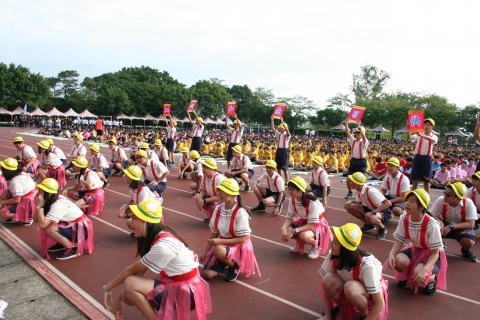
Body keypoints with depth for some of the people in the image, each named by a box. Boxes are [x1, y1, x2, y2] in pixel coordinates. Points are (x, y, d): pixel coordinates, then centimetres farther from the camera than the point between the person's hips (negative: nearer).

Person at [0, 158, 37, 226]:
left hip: (28, 201, -9)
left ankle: (27, 217, 0)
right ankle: (14, 216, 12)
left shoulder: (15, 181, -27)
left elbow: (16, 200, -21)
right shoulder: (19, 172, -2)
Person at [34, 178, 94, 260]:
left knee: (49, 229, -23)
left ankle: (73, 249, -8)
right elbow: (35, 220, -2)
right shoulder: (50, 200, 1)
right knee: (46, 223, -1)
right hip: (70, 224, 9)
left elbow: (42, 224, -30)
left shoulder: (59, 204, -26)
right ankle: (63, 243, 15)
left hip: (80, 228, -9)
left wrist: (40, 205, -23)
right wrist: (38, 205, -14)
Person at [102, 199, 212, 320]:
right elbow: (139, 270, 2)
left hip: (186, 291, -8)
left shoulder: (163, 246, -28)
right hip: (173, 283, 9)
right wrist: (119, 298, 1)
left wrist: (107, 288, -2)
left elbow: (132, 270, -16)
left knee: (130, 284, -19)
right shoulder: (154, 237, -1)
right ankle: (167, 310, 10)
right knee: (127, 296, 0)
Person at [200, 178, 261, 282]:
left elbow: (242, 239, -20)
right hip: (221, 244, 5)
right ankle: (225, 263, 20)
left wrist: (220, 241, -27)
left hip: (238, 247, -5)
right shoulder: (218, 209, -6)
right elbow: (215, 233, 3)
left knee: (218, 250, -36)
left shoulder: (240, 213, -24)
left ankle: (235, 266, -5)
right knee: (208, 274, -9)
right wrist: (205, 251, -3)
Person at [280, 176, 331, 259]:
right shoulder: (292, 200, -14)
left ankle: (316, 245, -3)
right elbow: (289, 217, -10)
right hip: (303, 221, 6)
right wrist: (283, 227, -32)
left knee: (304, 236, -37)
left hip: (317, 224, -6)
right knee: (284, 231, -19)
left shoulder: (312, 202, -33)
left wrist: (294, 231, -39)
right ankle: (299, 242, 12)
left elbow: (311, 224, -30)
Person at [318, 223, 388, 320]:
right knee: (328, 280, -27)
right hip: (348, 294, 4)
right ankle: (342, 308, 2)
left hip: (371, 296, -4)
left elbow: (379, 304, -26)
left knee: (350, 287, -36)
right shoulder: (333, 256, -22)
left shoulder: (366, 265, -34)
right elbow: (326, 286, -10)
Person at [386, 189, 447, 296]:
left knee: (418, 275, -32)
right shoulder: (403, 219, -17)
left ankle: (432, 278, 6)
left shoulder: (431, 225, -31)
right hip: (415, 249, 4)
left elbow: (435, 253, -22)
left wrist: (424, 270, -38)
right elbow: (399, 241, -8)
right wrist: (391, 254, -29)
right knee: (398, 261, -28)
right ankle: (406, 275, 8)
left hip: (432, 254, -4)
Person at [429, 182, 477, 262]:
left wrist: (451, 227, -33)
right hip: (445, 225, 1)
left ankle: (466, 250, 9)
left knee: (468, 242, -32)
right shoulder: (441, 200, -21)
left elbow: (470, 224, -22)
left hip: (462, 227, -1)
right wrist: (439, 221, -36)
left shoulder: (468, 204, -24)